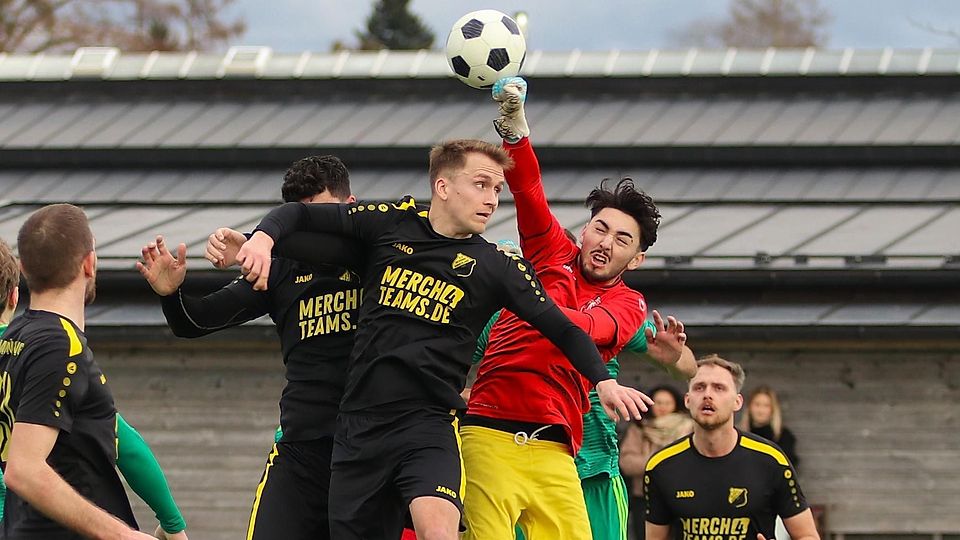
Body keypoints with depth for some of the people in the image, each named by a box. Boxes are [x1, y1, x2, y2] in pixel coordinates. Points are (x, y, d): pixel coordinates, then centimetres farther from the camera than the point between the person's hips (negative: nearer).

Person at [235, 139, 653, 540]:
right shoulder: (391, 224, 5)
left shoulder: (497, 267, 2)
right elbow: (300, 214, 11)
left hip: (429, 422, -2)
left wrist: (603, 380, -11)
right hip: (359, 421, 3)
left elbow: (561, 329, 5)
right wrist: (262, 239, -9)